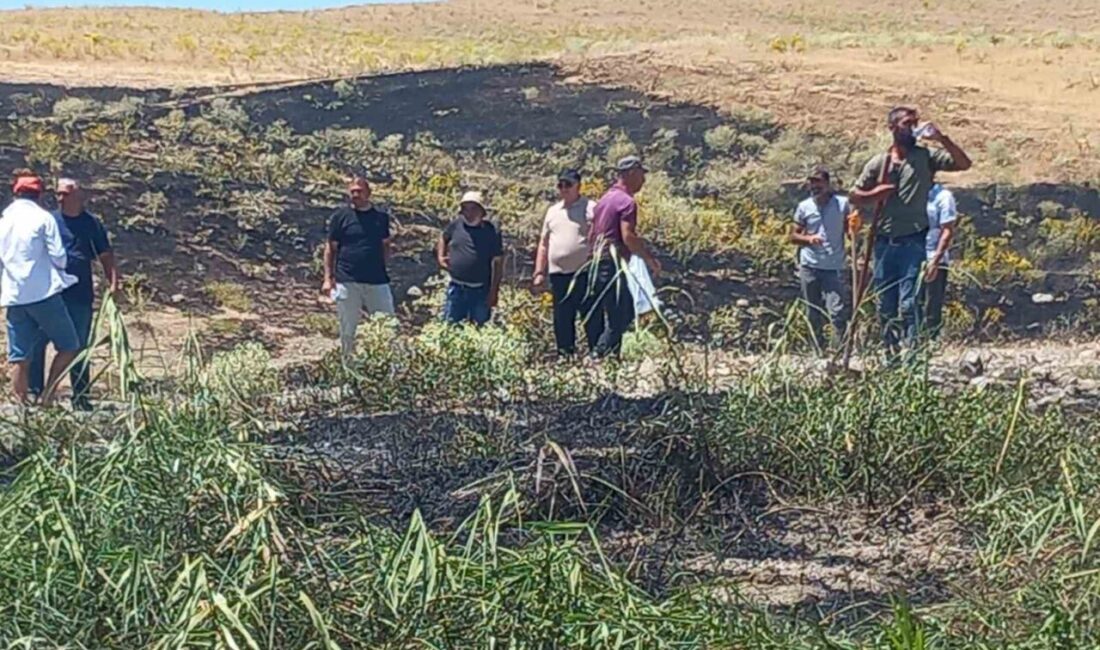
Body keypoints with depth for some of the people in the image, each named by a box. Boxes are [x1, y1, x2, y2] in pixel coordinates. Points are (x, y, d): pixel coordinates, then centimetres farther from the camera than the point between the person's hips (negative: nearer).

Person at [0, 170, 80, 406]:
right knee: (69, 346, 7)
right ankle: (48, 393, -4)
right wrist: (59, 271, 14)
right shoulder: (43, 218, -4)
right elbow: (58, 257, -7)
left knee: (19, 358, 7)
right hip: (43, 294, -5)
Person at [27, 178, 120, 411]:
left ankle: (80, 397, 16)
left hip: (80, 297, 0)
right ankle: (35, 394, 6)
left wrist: (113, 284, -4)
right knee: (36, 345, -2)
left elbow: (106, 257, 8)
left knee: (78, 348, 7)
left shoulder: (92, 224, 7)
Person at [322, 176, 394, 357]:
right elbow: (330, 249, 3)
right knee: (347, 329, 7)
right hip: (347, 281, -2)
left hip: (377, 281, 2)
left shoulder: (380, 216, 7)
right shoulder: (340, 216, 0)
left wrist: (382, 266, -1)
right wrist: (328, 278, -4)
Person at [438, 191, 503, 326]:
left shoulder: (491, 232, -7)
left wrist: (494, 290, -7)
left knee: (479, 328, 8)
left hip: (481, 291, -2)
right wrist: (440, 257, 6)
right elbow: (443, 239, 23)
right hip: (456, 288, 2)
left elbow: (498, 262, -4)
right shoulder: (455, 226, 1)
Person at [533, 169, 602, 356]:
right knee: (562, 321, 10)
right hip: (558, 274, 6)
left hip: (585, 273, -6)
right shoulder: (552, 211, 16)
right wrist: (539, 272, 13)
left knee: (592, 319, -4)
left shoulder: (591, 208, -1)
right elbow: (544, 244, 19)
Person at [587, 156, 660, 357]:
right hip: (616, 265, -10)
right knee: (617, 322, -7)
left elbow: (591, 236, 20)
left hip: (599, 264, 10)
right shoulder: (627, 201, -10)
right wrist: (650, 259, -13)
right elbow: (628, 237, -21)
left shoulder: (605, 199, 18)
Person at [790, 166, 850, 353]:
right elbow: (793, 236, 8)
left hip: (834, 268, -3)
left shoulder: (842, 204, -2)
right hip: (809, 268, 3)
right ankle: (818, 353, 20)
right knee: (814, 315, 10)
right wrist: (809, 238, -12)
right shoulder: (804, 207, 4)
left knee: (836, 312, -13)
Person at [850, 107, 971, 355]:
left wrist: (942, 139, -15)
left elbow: (963, 164, -7)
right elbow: (855, 195, 14)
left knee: (908, 303, -13)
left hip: (913, 241, -3)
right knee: (885, 304, 8)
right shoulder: (877, 163, 8)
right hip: (884, 242, 3)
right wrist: (875, 193, -6)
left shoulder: (926, 157, 3)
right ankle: (890, 353, 17)